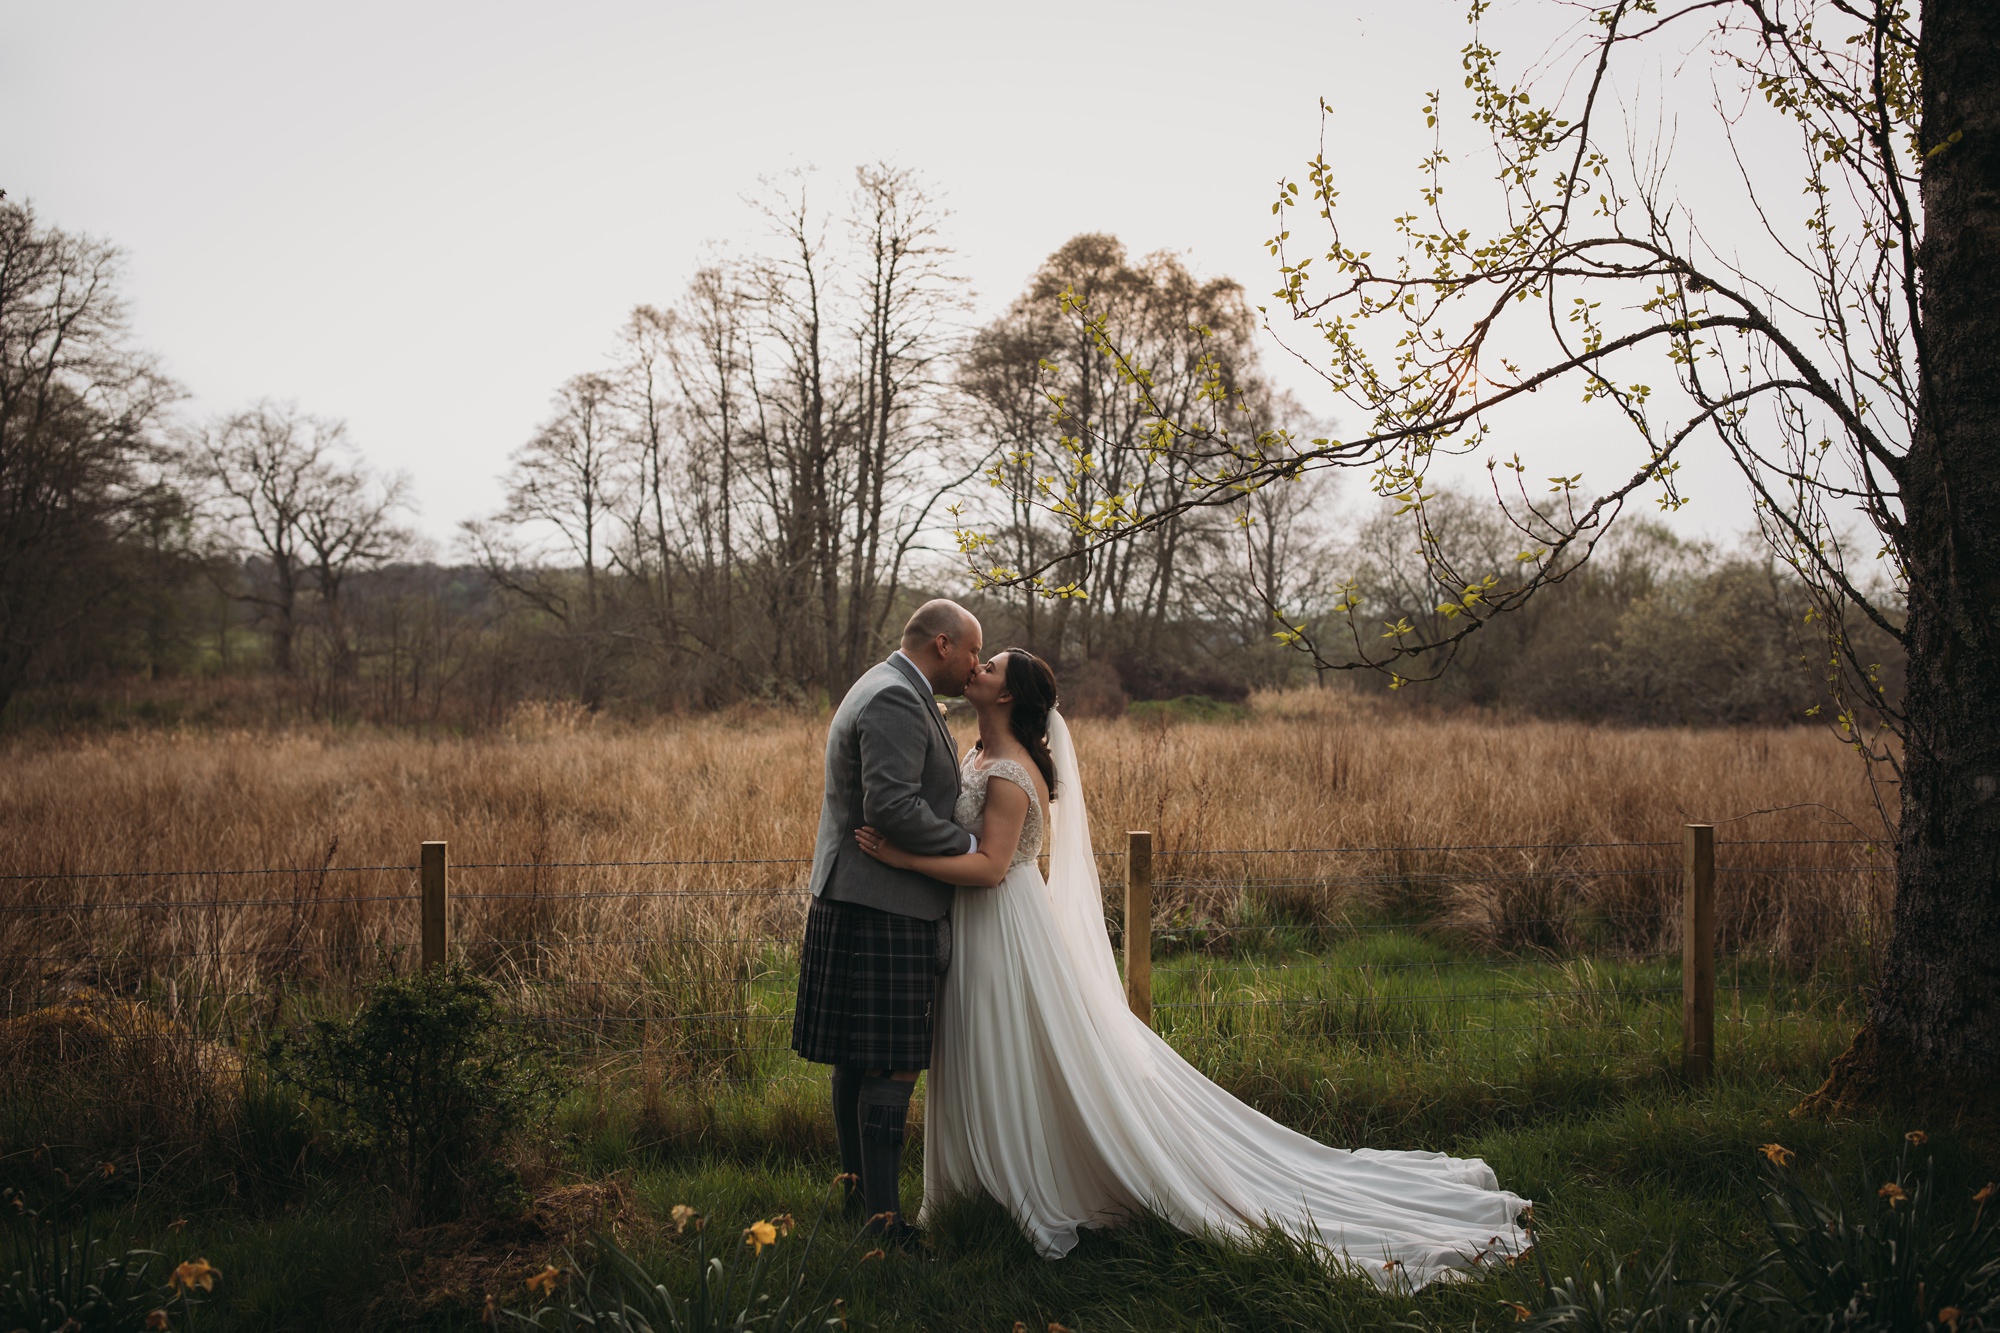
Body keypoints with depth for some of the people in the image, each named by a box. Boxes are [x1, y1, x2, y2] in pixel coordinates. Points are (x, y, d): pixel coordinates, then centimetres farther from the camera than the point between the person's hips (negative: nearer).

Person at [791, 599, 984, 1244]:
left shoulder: (887, 691, 18)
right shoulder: (895, 701, -17)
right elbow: (891, 807, -26)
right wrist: (969, 845, -15)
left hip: (859, 904, 11)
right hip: (882, 912, -11)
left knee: (859, 1062, 17)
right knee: (891, 1067, -8)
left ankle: (858, 1188, 28)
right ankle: (882, 1216, -4)